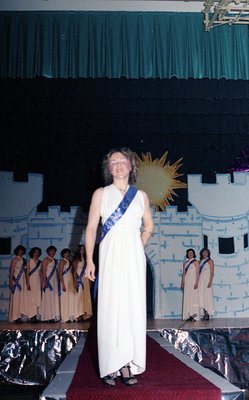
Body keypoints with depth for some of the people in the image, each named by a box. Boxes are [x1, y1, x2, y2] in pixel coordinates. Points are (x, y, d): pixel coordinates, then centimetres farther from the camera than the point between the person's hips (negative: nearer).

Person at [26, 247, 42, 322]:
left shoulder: (40, 262, 12)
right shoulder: (29, 262, 1)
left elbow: (41, 273, 13)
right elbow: (27, 273, -3)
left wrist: (41, 283, 6)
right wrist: (28, 283, -12)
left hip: (38, 281, 4)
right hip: (31, 280, -4)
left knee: (38, 298, 0)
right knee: (31, 298, -6)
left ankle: (37, 315, 4)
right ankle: (32, 316, -4)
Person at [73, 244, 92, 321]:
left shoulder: (85, 259, 15)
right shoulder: (76, 260, -2)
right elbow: (75, 271, -6)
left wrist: (89, 281, 12)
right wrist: (75, 282, -14)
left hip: (85, 279, 6)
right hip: (79, 279, -6)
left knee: (86, 296, 2)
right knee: (79, 296, -6)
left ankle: (85, 314, 5)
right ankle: (79, 315, -4)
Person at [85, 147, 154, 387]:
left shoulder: (141, 196, 14)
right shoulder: (101, 194, 8)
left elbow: (149, 226, 24)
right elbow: (91, 228, 4)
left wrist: (140, 245, 7)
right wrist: (89, 260, -5)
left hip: (133, 258, 2)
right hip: (110, 257, -2)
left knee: (133, 308, -2)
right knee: (110, 308, -6)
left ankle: (127, 366, 3)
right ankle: (110, 367, 0)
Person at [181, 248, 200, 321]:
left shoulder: (196, 262, 1)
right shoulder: (185, 263, 16)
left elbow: (197, 273, -6)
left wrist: (196, 283, -16)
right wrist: (182, 283, 11)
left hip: (193, 281, -5)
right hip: (187, 281, 5)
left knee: (194, 297, -8)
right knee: (187, 298, 1)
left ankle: (195, 315, -7)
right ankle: (189, 315, 3)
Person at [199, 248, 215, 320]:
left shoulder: (210, 261, 0)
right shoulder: (201, 261, 17)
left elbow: (212, 272, -7)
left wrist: (210, 281, -17)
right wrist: (197, 282, 9)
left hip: (207, 280, -6)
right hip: (201, 280, 6)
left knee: (207, 296, -7)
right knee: (201, 296, 1)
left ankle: (207, 314, -4)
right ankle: (204, 314, 4)